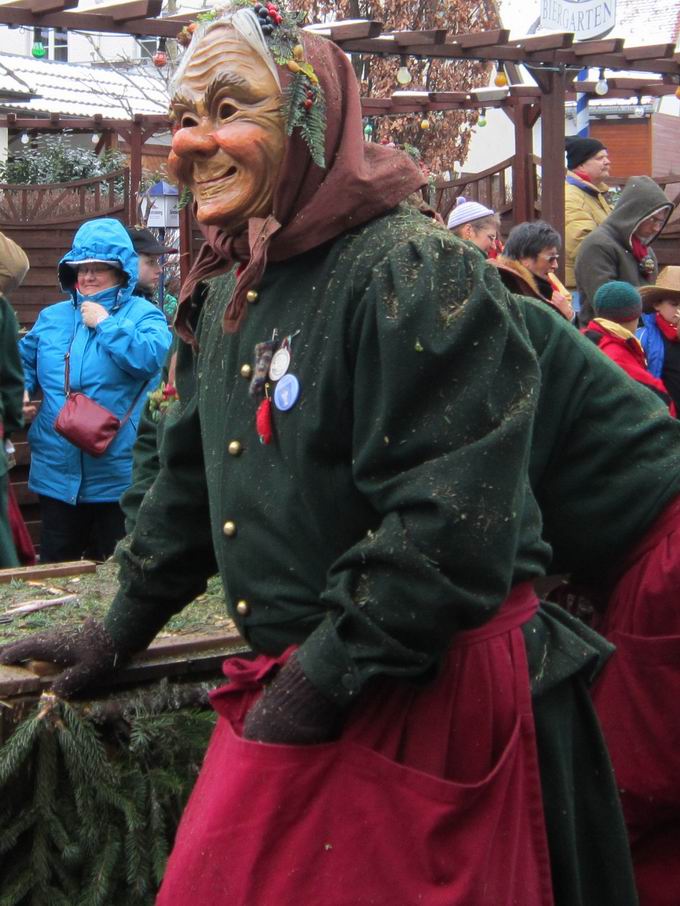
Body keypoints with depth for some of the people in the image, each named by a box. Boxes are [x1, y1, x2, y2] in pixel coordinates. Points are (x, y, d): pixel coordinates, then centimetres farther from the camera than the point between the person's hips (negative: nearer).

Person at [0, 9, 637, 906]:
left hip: (437, 691, -8)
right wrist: (121, 631, 25)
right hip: (294, 685, 8)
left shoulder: (414, 275, -17)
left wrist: (318, 684, -20)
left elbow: (452, 531, -24)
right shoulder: (225, 295, 11)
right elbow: (192, 478, 24)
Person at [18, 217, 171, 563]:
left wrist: (106, 324, -14)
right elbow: (25, 363, 20)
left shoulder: (142, 314, -3)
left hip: (117, 474, -4)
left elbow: (152, 357, -22)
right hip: (57, 472, 5)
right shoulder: (51, 317, 13)